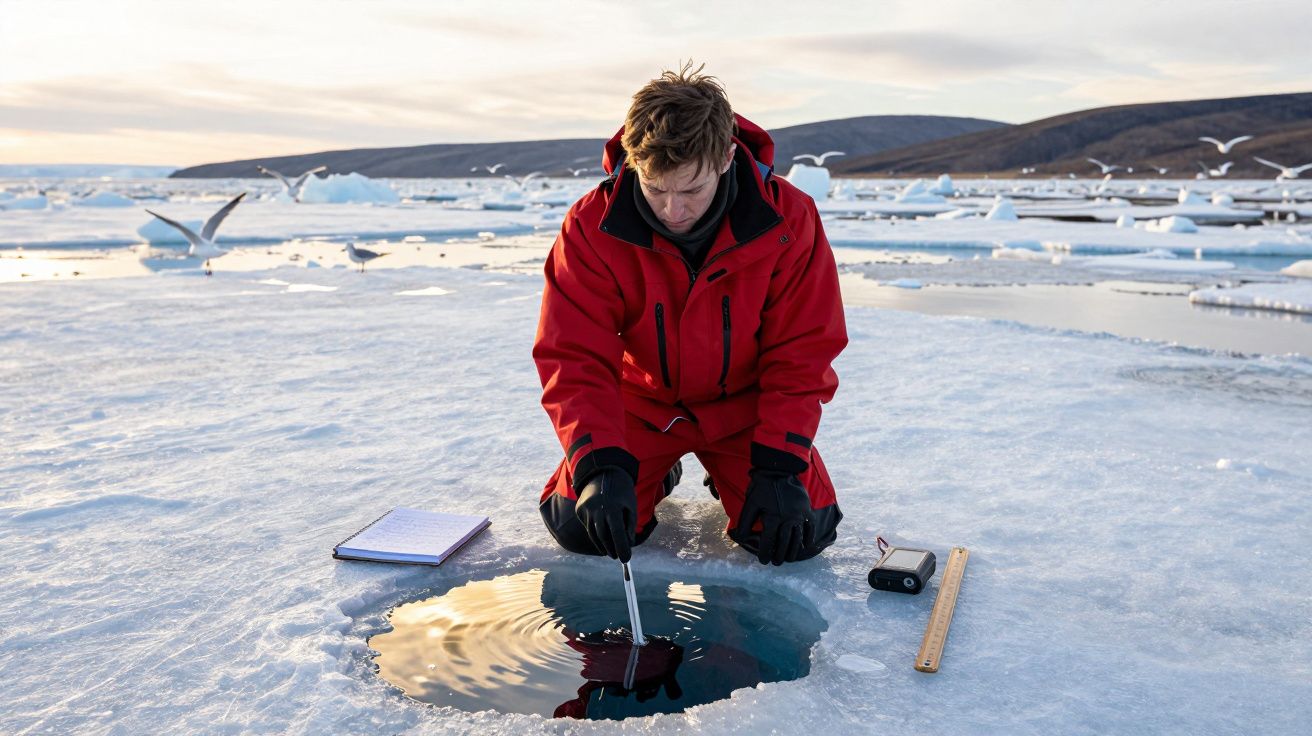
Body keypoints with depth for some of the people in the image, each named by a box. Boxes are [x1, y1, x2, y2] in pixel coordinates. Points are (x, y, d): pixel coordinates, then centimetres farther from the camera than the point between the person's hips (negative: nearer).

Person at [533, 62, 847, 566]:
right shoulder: (593, 225, -21)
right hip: (641, 402, 1)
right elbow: (574, 356, -21)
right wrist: (600, 466, -35)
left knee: (796, 536, -16)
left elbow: (800, 354, -14)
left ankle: (728, 474, 19)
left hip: (742, 405, 0)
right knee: (578, 527, -14)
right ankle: (658, 473, 20)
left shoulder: (787, 218, -21)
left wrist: (780, 467, -22)